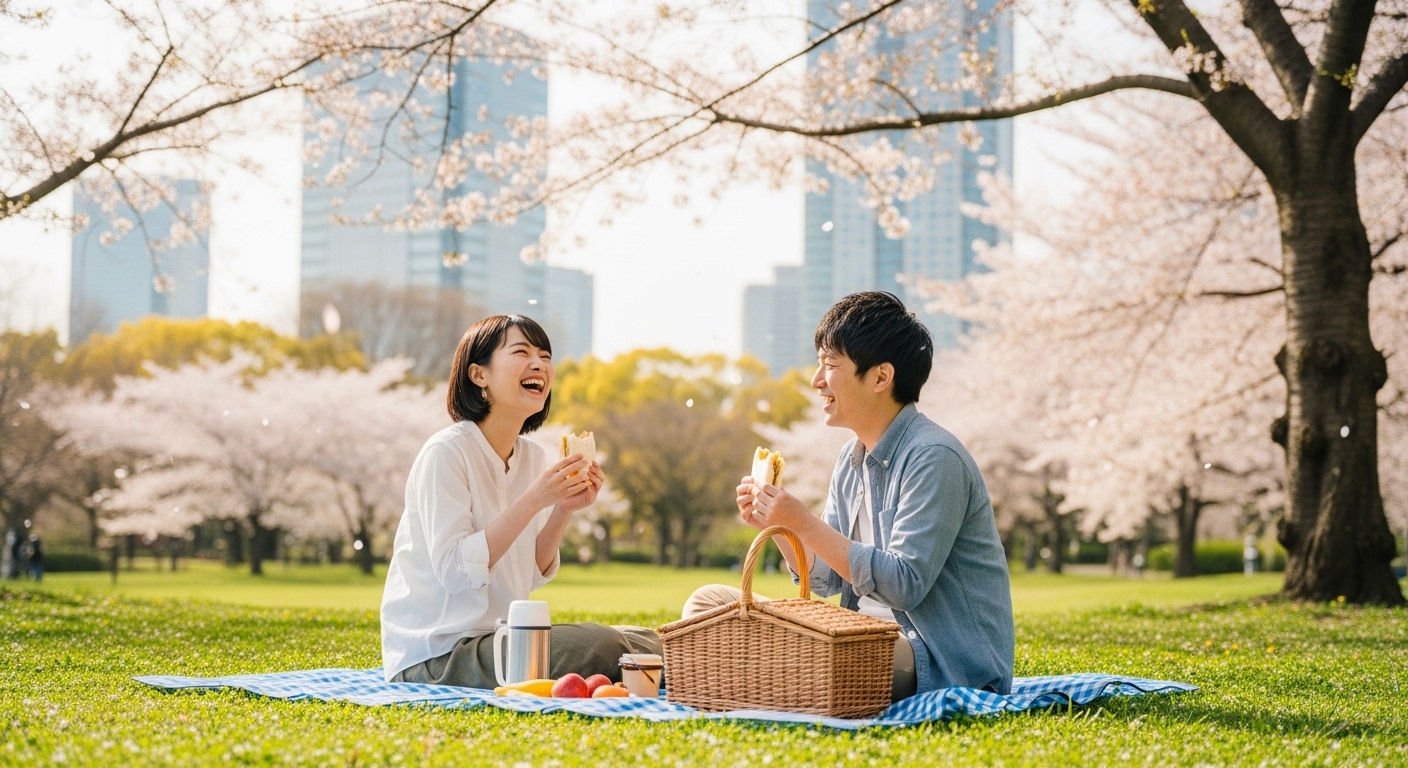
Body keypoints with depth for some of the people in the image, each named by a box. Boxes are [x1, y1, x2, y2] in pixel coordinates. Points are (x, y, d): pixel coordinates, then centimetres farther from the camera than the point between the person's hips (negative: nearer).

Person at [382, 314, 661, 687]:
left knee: (648, 644, -6)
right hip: (434, 653, -8)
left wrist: (563, 510, -8)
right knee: (599, 649, -25)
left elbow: (530, 576, 8)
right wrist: (533, 500, -26)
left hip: (499, 637, 8)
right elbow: (454, 571, -23)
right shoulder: (446, 452, -14)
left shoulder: (534, 457, 8)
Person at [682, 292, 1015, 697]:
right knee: (707, 602, 6)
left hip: (947, 664, -9)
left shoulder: (933, 458, -17)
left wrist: (805, 524, -22)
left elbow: (905, 585, -24)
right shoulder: (851, 459, 11)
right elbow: (828, 578, 14)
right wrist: (774, 523, -3)